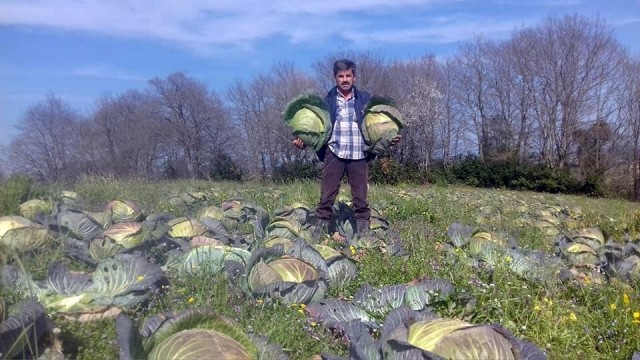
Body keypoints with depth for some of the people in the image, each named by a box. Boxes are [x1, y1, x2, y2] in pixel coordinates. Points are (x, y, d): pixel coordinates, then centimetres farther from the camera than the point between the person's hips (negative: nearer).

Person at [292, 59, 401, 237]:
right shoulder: (327, 100, 9)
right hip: (334, 154, -1)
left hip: (359, 156, 1)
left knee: (361, 199, 6)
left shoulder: (366, 99, 11)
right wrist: (304, 141, -9)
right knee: (326, 198, -1)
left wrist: (388, 139, -4)